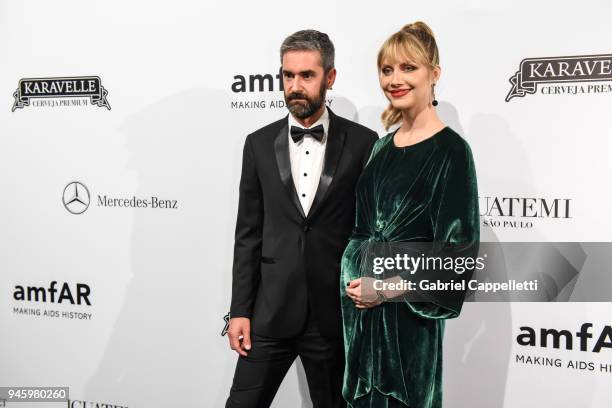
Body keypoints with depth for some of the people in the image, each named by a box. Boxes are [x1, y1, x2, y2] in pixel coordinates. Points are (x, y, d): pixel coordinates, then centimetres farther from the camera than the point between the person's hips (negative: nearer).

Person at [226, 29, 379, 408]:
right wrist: (240, 310, 1)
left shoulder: (363, 143, -3)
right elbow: (248, 234, 4)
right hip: (270, 312, 2)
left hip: (336, 314, -1)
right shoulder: (259, 144, 3)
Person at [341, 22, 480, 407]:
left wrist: (393, 286, -18)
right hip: (360, 303, 7)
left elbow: (458, 244, -14)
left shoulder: (451, 149, -10)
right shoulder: (382, 147, 10)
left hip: (407, 310, -6)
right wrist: (354, 276, 5)